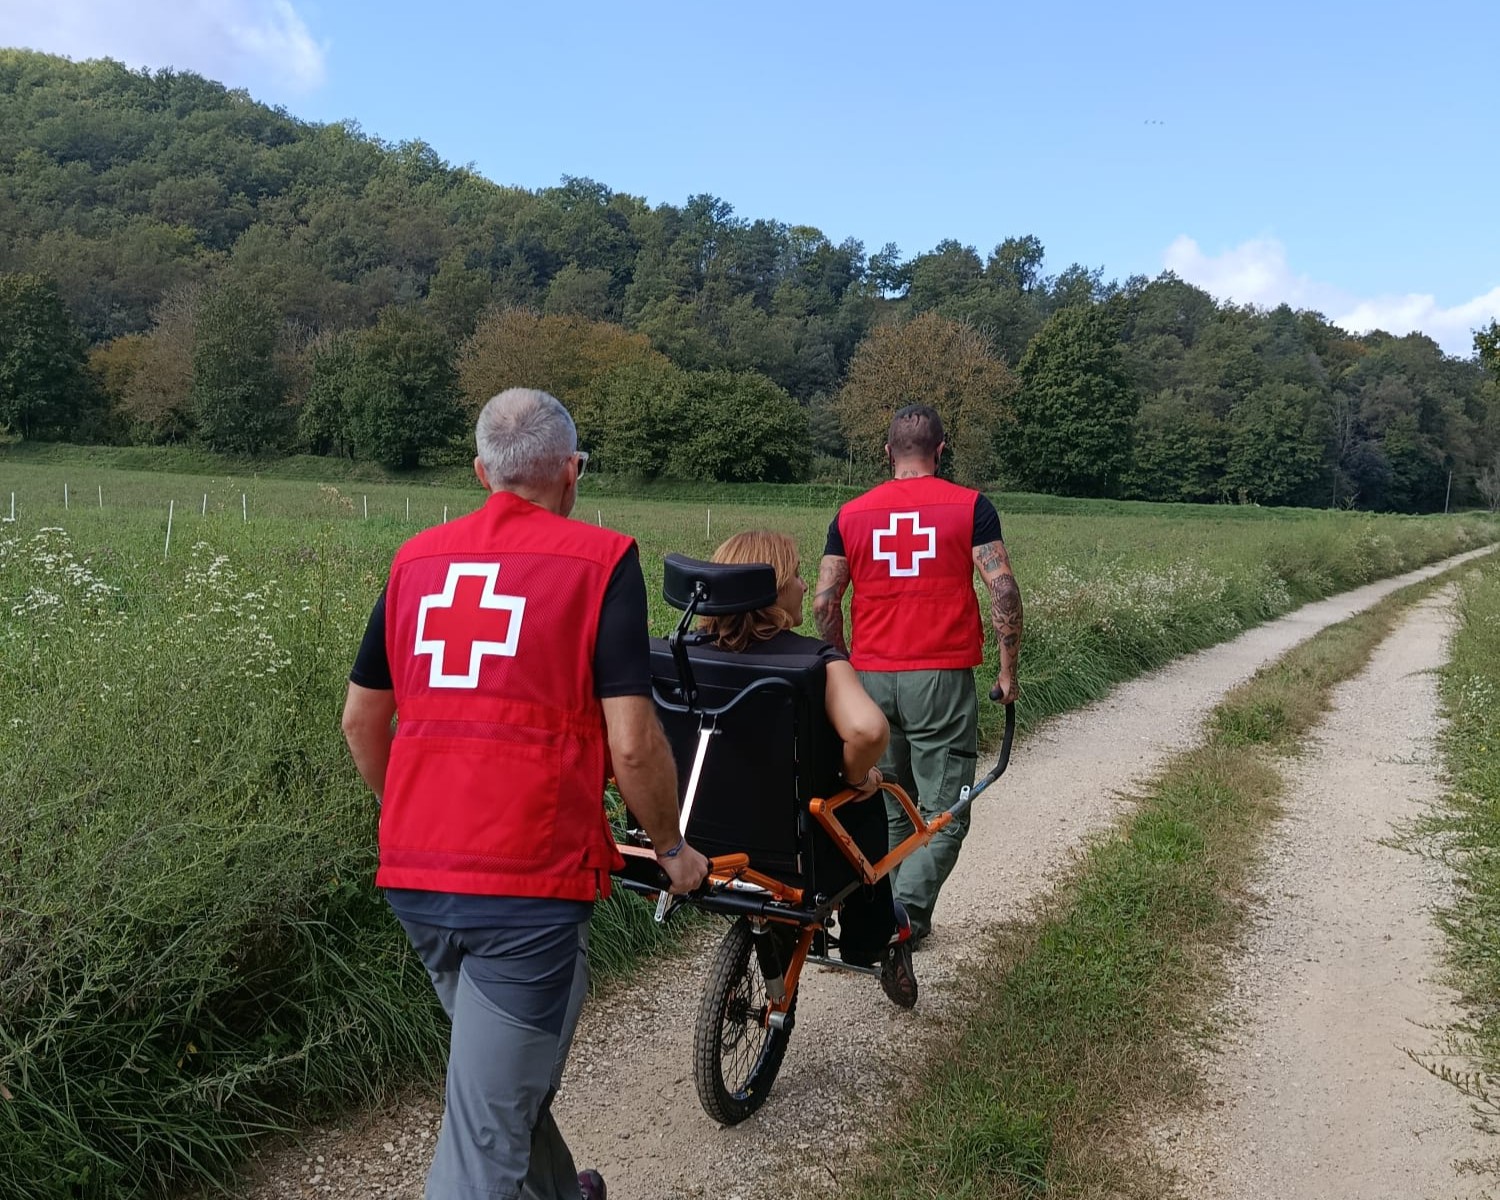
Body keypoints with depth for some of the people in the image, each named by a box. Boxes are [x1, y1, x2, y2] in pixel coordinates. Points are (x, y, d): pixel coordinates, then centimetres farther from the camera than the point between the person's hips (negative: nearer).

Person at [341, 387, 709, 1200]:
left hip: (414, 875, 7)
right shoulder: (599, 560, -7)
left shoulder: (418, 559, 9)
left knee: (505, 1076, 29)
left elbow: (360, 719, 15)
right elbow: (632, 743, -13)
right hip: (527, 881, -6)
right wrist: (672, 848, 5)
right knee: (484, 1130, 3)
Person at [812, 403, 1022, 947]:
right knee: (942, 814, 5)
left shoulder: (851, 514, 7)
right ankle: (908, 910, -10)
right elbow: (1003, 590, -8)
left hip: (870, 679, 4)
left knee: (886, 810, 17)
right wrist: (1008, 671, 0)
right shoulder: (970, 506, -1)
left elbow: (824, 603, 6)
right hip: (943, 678, -3)